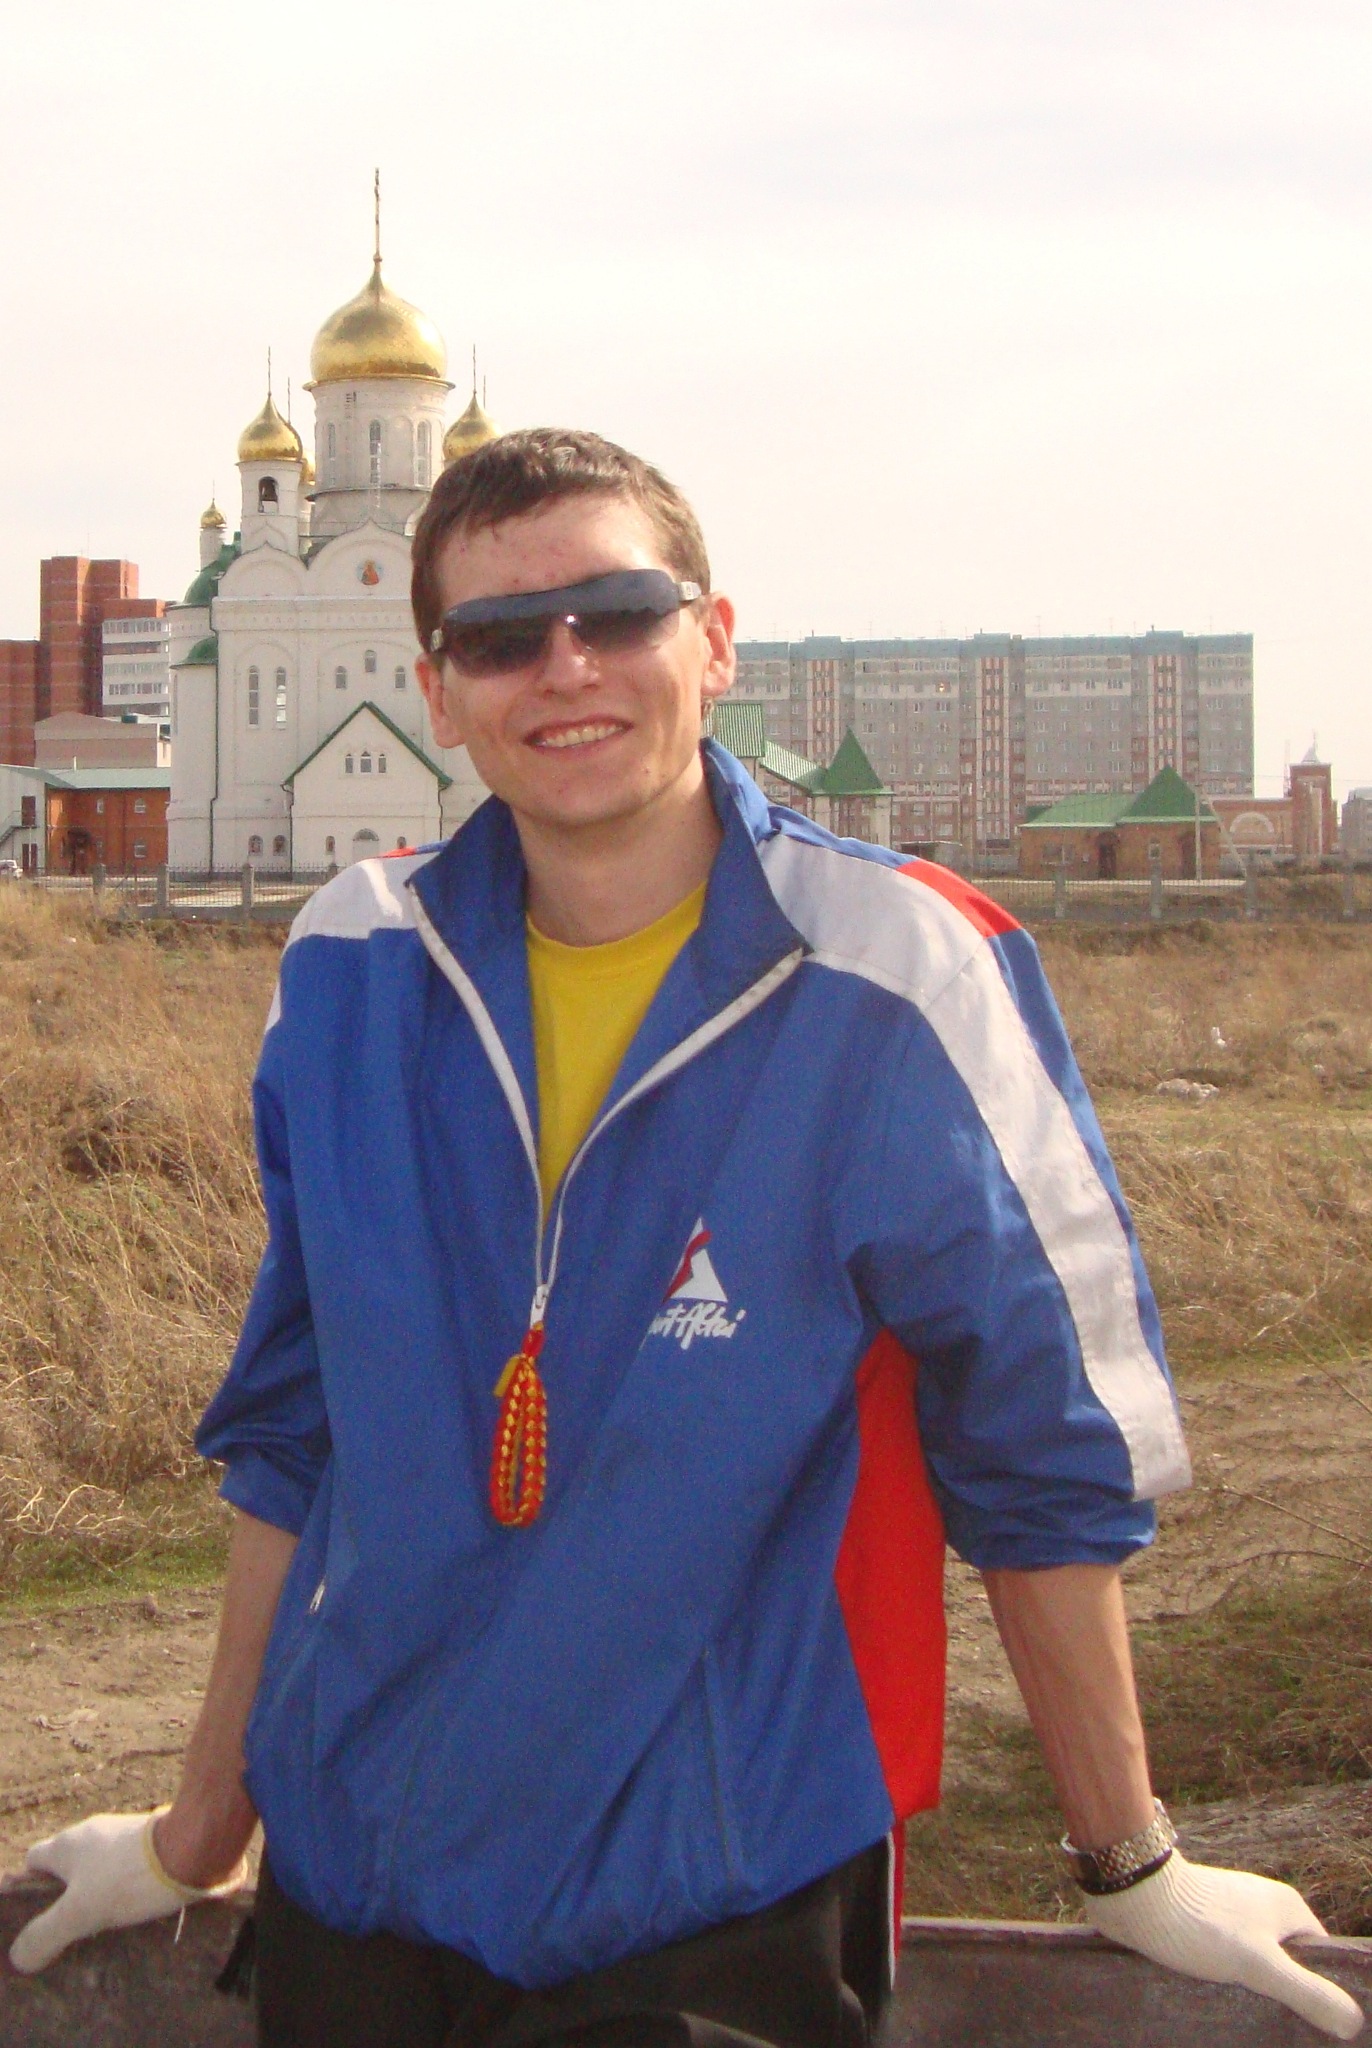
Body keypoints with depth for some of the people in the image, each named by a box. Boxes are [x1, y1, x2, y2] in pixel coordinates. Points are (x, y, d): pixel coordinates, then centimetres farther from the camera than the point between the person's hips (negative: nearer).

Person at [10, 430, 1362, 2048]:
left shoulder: (897, 984, -14)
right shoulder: (356, 973, -3)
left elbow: (1044, 1462, -7)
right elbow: (295, 1444, 7)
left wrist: (1132, 1875, 1)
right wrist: (198, 1836, 14)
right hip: (349, 1893, 4)